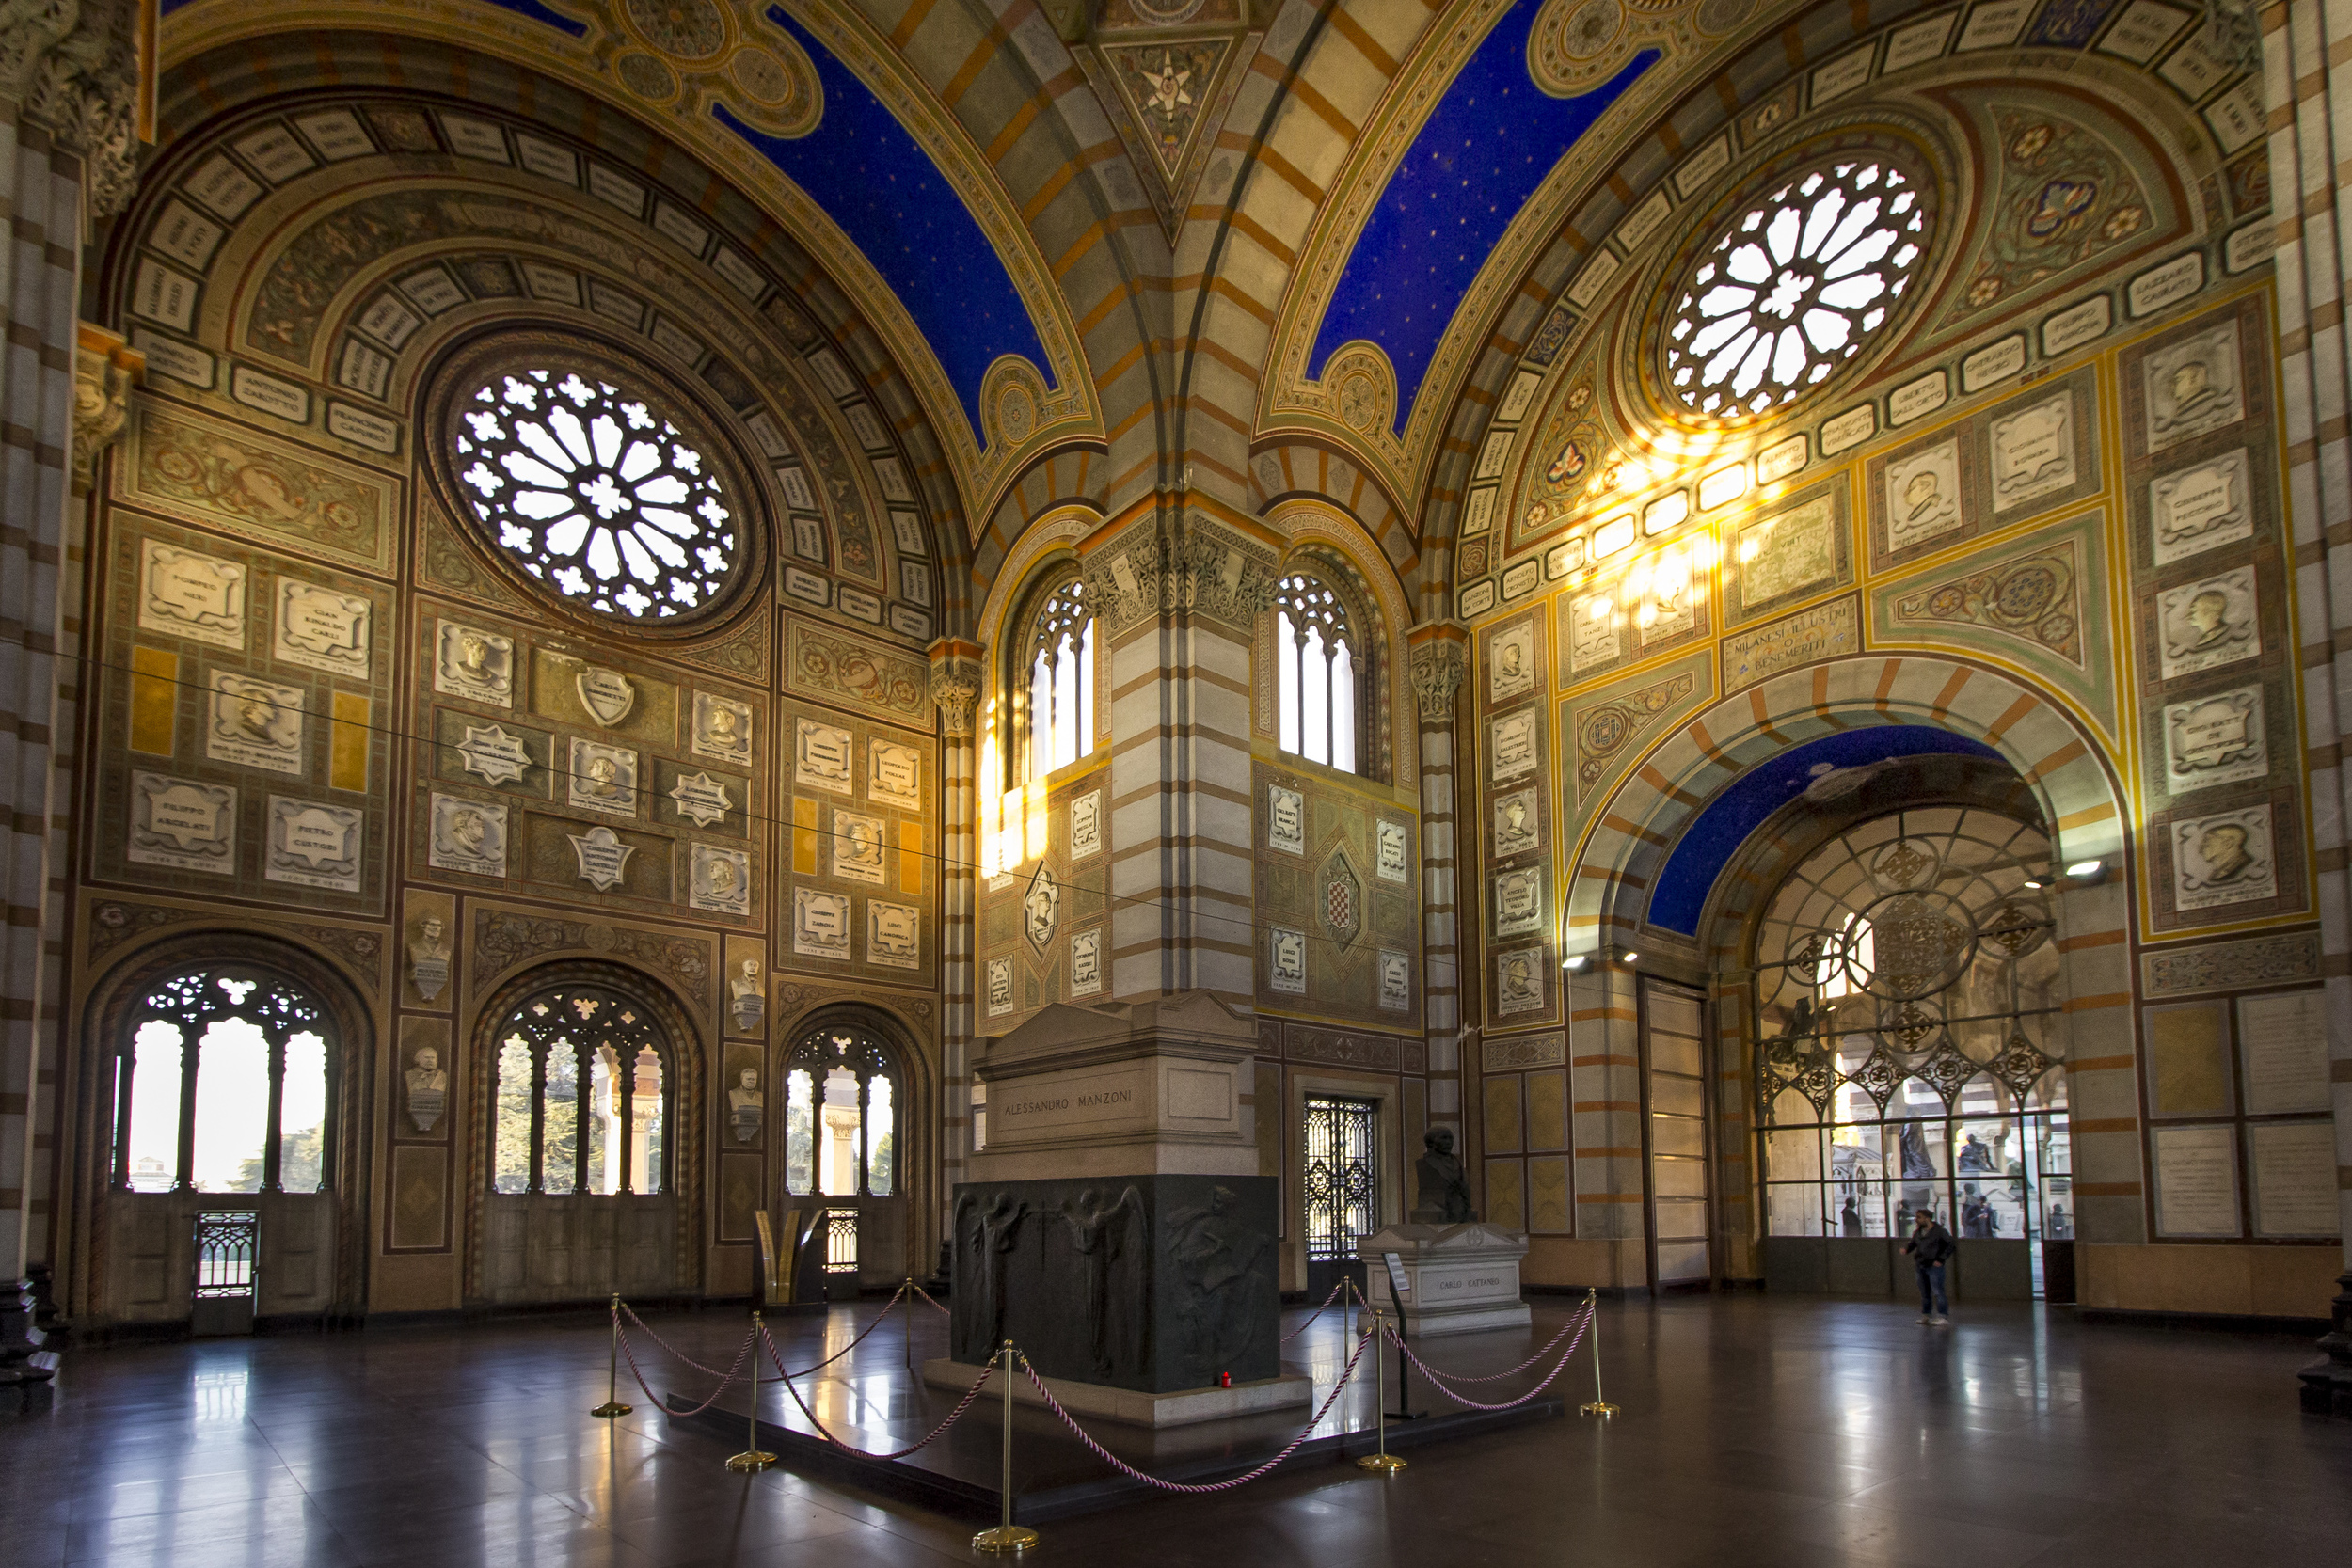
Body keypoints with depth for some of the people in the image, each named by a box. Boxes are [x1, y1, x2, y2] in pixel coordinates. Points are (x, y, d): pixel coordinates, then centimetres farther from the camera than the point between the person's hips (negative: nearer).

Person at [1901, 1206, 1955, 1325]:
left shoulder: (1939, 1231, -10)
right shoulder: (1918, 1232, 10)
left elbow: (1950, 1245, -6)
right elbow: (1912, 1243, 19)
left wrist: (1941, 1259, -12)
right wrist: (1906, 1248, -4)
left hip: (1934, 1266, -7)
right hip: (1921, 1266, 7)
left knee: (1937, 1291, -10)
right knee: (1924, 1292, 12)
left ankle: (1943, 1316, -4)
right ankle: (1926, 1315, 20)